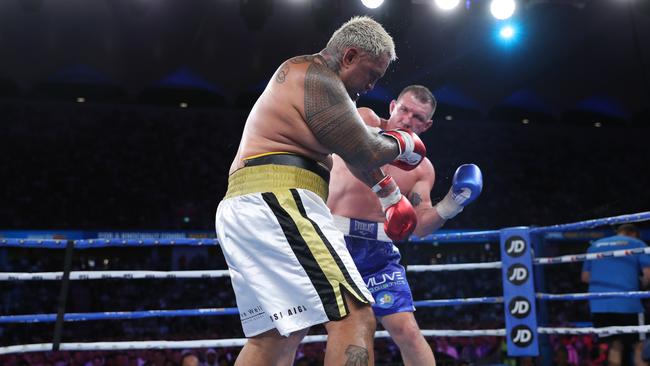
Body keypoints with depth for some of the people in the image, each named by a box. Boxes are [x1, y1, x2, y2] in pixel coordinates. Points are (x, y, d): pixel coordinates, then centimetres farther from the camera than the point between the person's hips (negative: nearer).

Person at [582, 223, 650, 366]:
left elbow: (585, 277, 20)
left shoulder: (595, 245, 19)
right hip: (627, 304, -4)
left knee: (615, 346, 14)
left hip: (598, 305, 4)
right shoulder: (637, 244, 7)